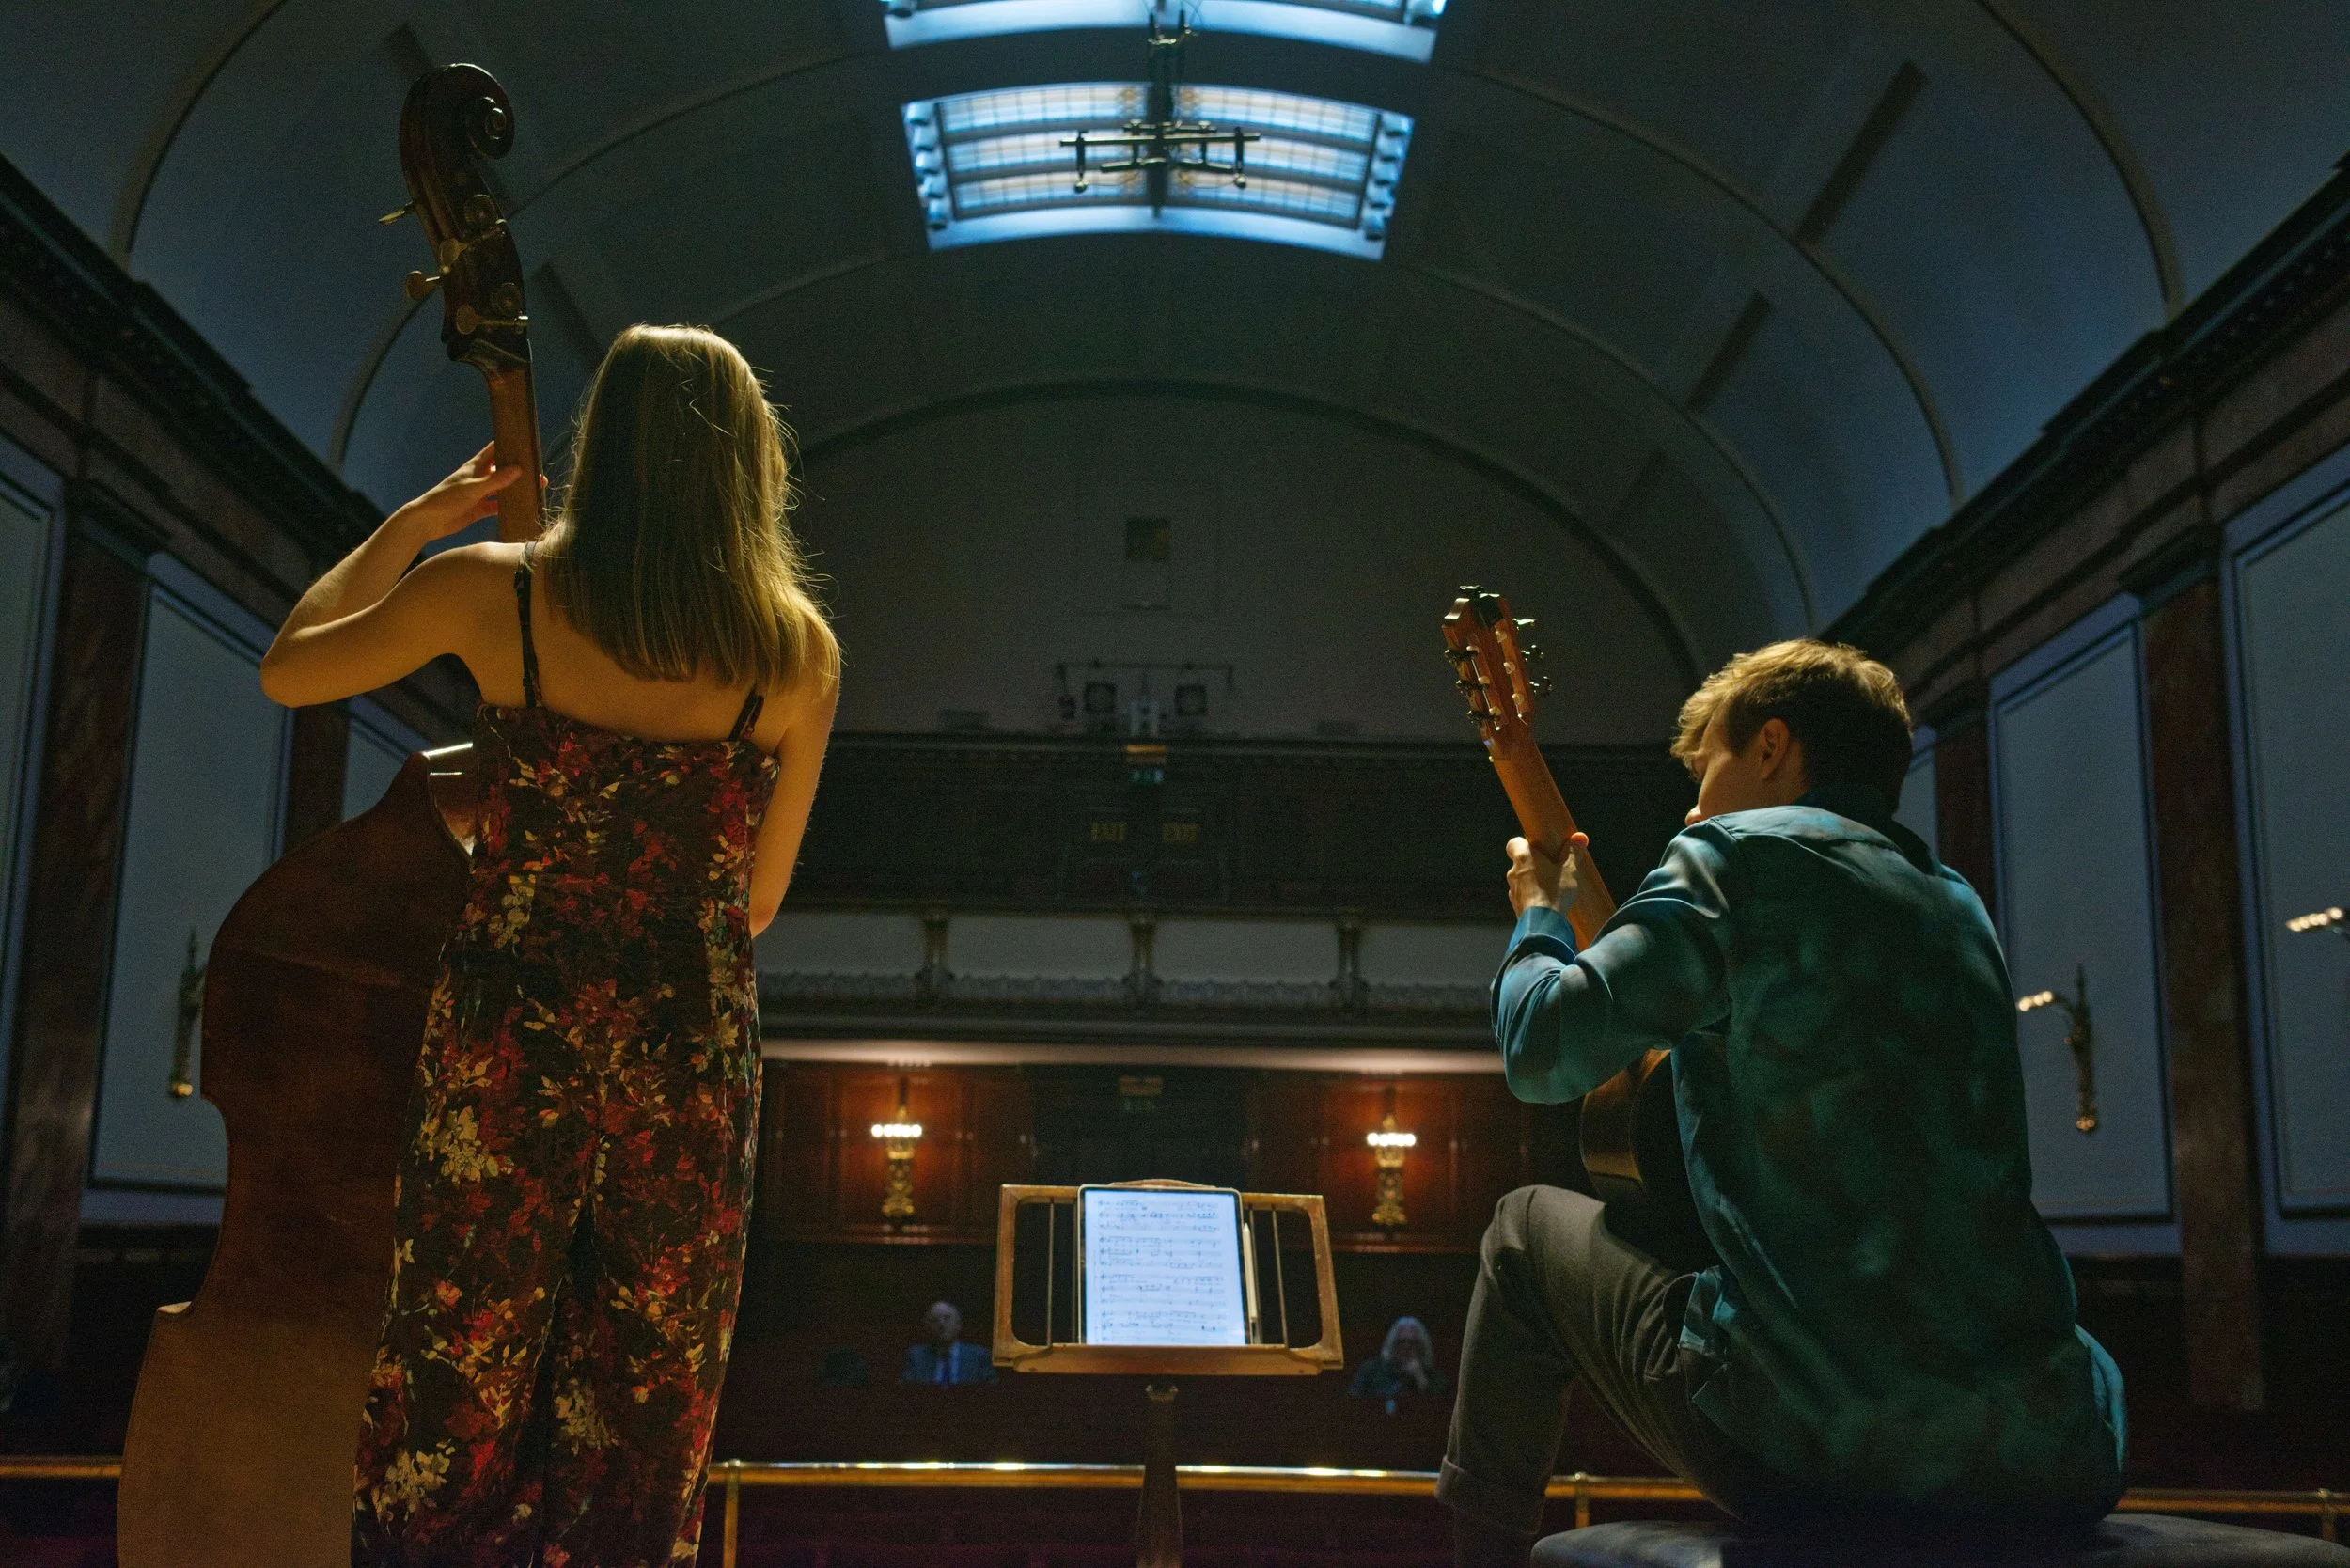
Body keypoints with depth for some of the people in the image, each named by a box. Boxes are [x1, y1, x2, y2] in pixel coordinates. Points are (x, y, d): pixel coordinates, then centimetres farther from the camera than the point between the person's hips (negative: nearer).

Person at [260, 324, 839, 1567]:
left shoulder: (494, 592, -5)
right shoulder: (798, 651, -4)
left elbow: (289, 669, 12)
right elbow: (756, 901, 4)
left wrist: (412, 524, 21)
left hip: (508, 1036, 0)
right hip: (692, 1051, 1)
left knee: (454, 1398, 11)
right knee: (636, 1433, 12)